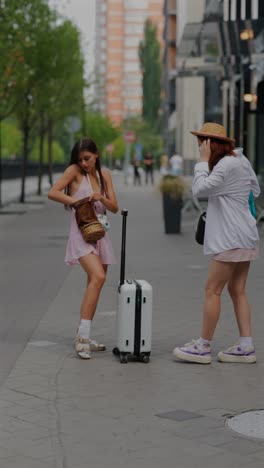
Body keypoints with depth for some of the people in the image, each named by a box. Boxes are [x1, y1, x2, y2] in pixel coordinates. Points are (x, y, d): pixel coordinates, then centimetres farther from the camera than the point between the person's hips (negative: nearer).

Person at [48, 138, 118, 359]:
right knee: (98, 277, -26)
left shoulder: (104, 174, 10)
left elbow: (114, 207, 6)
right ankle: (83, 335, -28)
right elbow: (53, 193, -14)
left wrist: (101, 198, -13)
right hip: (81, 234, -7)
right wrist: (76, 201, -18)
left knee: (94, 285, 10)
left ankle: (84, 337, 20)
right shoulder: (75, 171, -4)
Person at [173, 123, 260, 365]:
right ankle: (246, 347, 10)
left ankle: (203, 347, 2)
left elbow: (200, 189, -20)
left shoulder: (227, 165, -18)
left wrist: (204, 161, -13)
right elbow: (255, 190, 20)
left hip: (231, 238, -10)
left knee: (213, 290, -4)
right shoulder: (241, 160, 12)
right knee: (237, 290, 10)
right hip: (244, 236, 10)